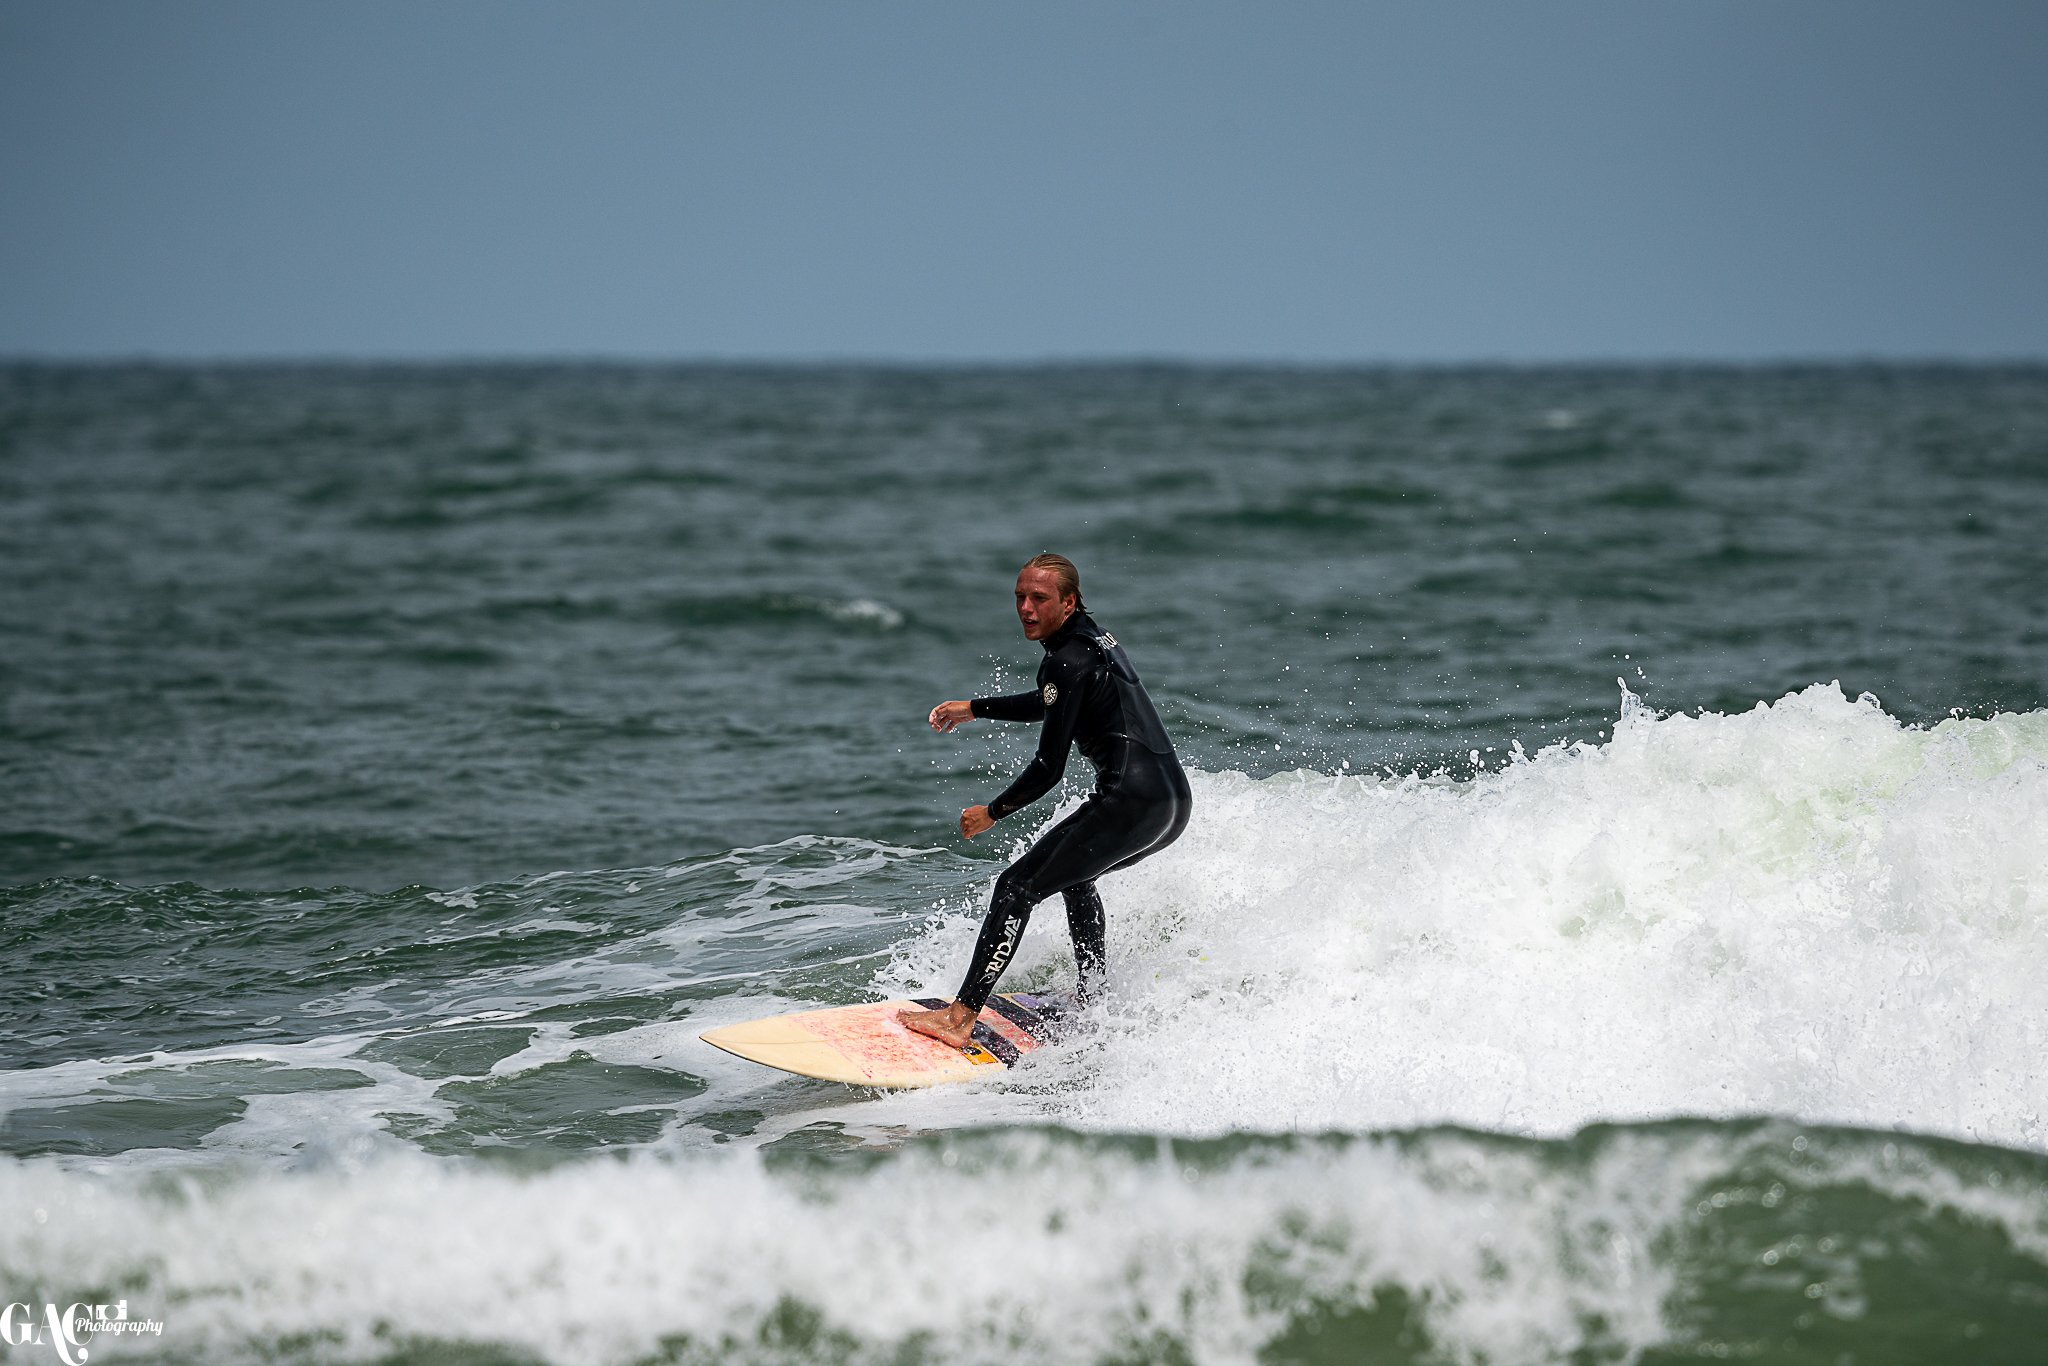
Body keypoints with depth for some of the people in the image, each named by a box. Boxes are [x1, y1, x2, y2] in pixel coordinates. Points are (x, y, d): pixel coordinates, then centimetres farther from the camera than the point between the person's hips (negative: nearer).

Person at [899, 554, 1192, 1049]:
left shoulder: (1068, 661, -10)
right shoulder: (1094, 637, 18)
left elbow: (1048, 768, -10)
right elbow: (1050, 705, 38)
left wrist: (992, 813, 3)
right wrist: (973, 708, 37)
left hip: (1131, 800, -10)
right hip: (1175, 802, 10)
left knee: (1017, 887, -6)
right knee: (1073, 871, 33)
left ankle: (960, 1018, -12)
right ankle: (1096, 998, 36)